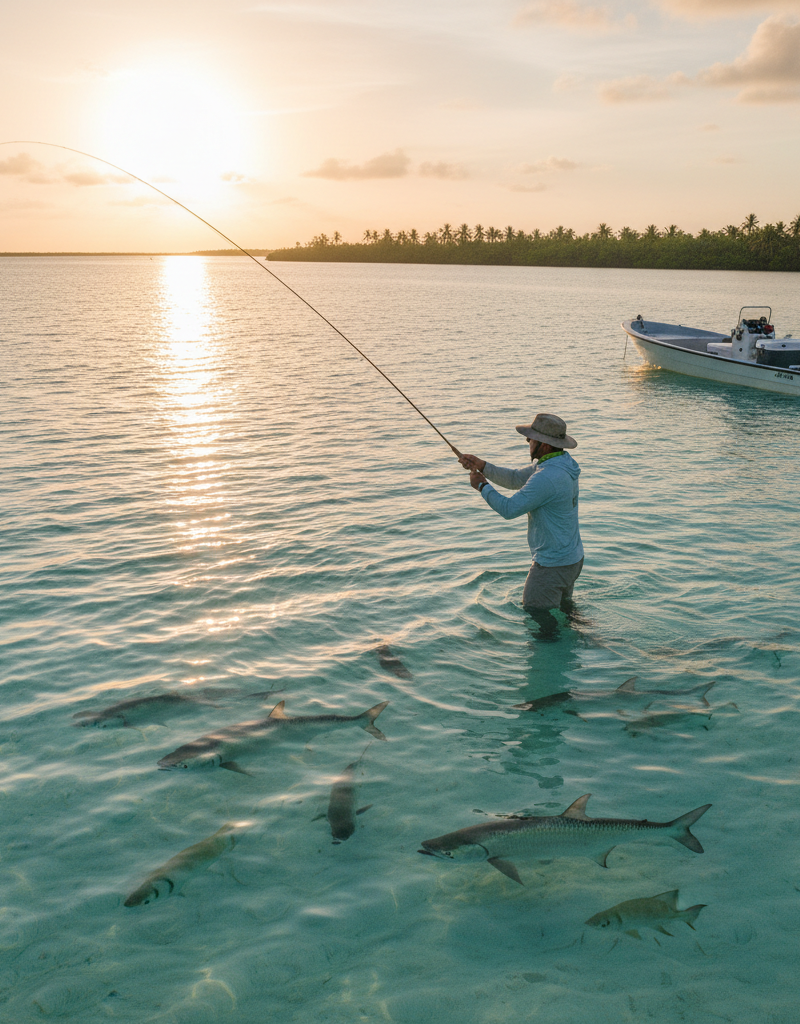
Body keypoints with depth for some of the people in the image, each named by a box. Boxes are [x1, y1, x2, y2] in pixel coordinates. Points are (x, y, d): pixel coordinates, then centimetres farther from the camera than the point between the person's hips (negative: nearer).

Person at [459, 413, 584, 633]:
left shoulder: (547, 478, -30)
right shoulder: (561, 463, 4)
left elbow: (509, 509, -26)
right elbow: (516, 479, 11)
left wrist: (482, 486, -10)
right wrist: (482, 465, 1)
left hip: (553, 564, -10)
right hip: (573, 557, 10)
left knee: (535, 612, 2)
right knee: (563, 606, 28)